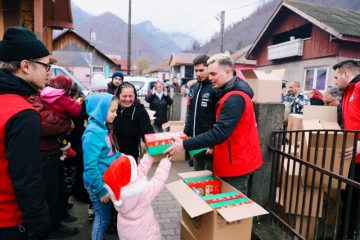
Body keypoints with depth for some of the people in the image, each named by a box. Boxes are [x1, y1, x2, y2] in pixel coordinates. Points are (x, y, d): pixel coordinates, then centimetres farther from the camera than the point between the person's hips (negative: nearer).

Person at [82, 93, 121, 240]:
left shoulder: (104, 127, 3)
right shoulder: (94, 132, -22)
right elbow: (90, 166, -24)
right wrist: (101, 190, -19)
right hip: (98, 183, -8)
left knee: (105, 215, 21)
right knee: (102, 217, 8)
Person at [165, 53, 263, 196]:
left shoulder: (235, 98, -23)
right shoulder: (230, 93, 11)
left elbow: (220, 132, -30)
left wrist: (184, 145, -29)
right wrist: (213, 145, 10)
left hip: (236, 163, -10)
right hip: (236, 160, 10)